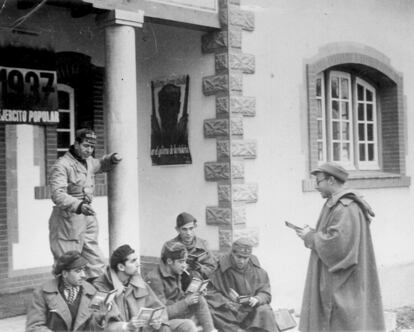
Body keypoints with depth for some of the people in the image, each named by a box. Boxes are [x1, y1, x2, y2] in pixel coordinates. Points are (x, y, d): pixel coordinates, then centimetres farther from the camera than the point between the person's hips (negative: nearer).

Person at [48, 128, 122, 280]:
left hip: (88, 218, 8)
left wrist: (111, 159, 13)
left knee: (97, 265, 10)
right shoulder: (62, 165, -16)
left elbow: (100, 165, 36)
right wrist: (78, 205, -43)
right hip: (68, 220, -8)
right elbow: (57, 195, -27)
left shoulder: (88, 161, 12)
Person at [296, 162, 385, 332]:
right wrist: (312, 234, 5)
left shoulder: (345, 208, -18)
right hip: (335, 283, 10)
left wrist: (310, 237, -11)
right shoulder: (338, 204, 14)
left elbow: (337, 243, -26)